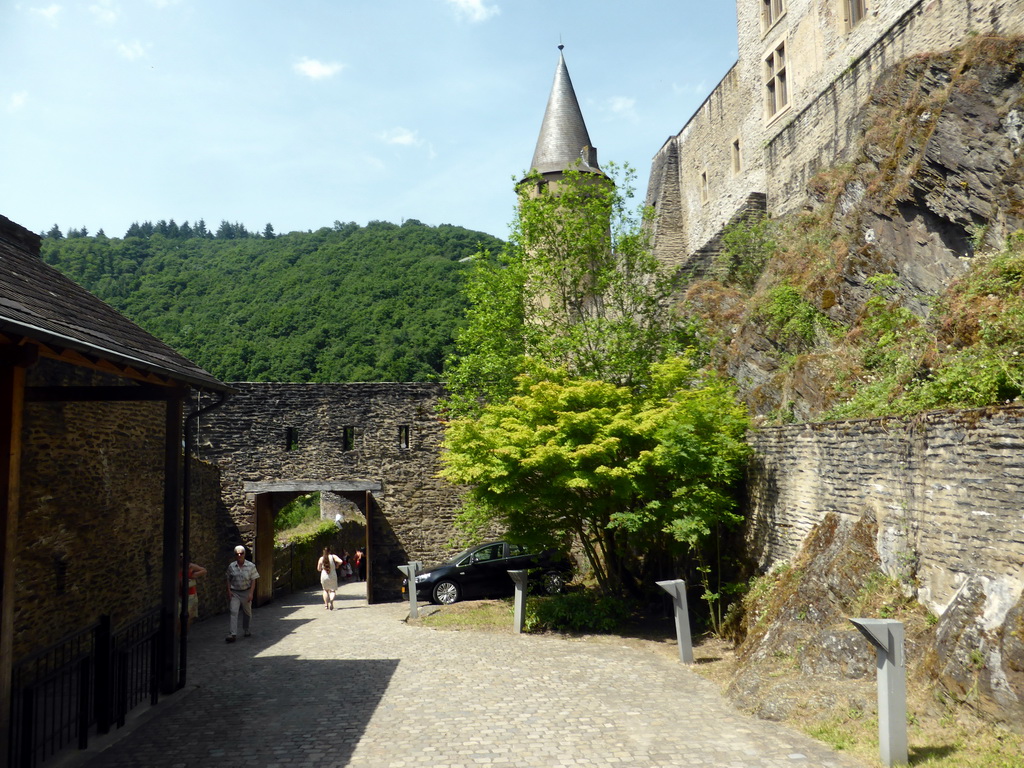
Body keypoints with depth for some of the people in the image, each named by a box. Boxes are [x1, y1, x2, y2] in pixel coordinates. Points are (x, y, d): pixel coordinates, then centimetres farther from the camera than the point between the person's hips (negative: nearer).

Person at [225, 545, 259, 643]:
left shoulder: (251, 566, -5)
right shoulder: (231, 566, 0)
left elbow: (253, 580, -4)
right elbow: (229, 580, 8)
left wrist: (251, 593, -12)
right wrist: (229, 591, -3)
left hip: (246, 592, 0)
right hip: (234, 593, 0)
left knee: (247, 612, 12)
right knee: (234, 612, -13)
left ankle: (246, 630, 34)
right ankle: (233, 634, -17)